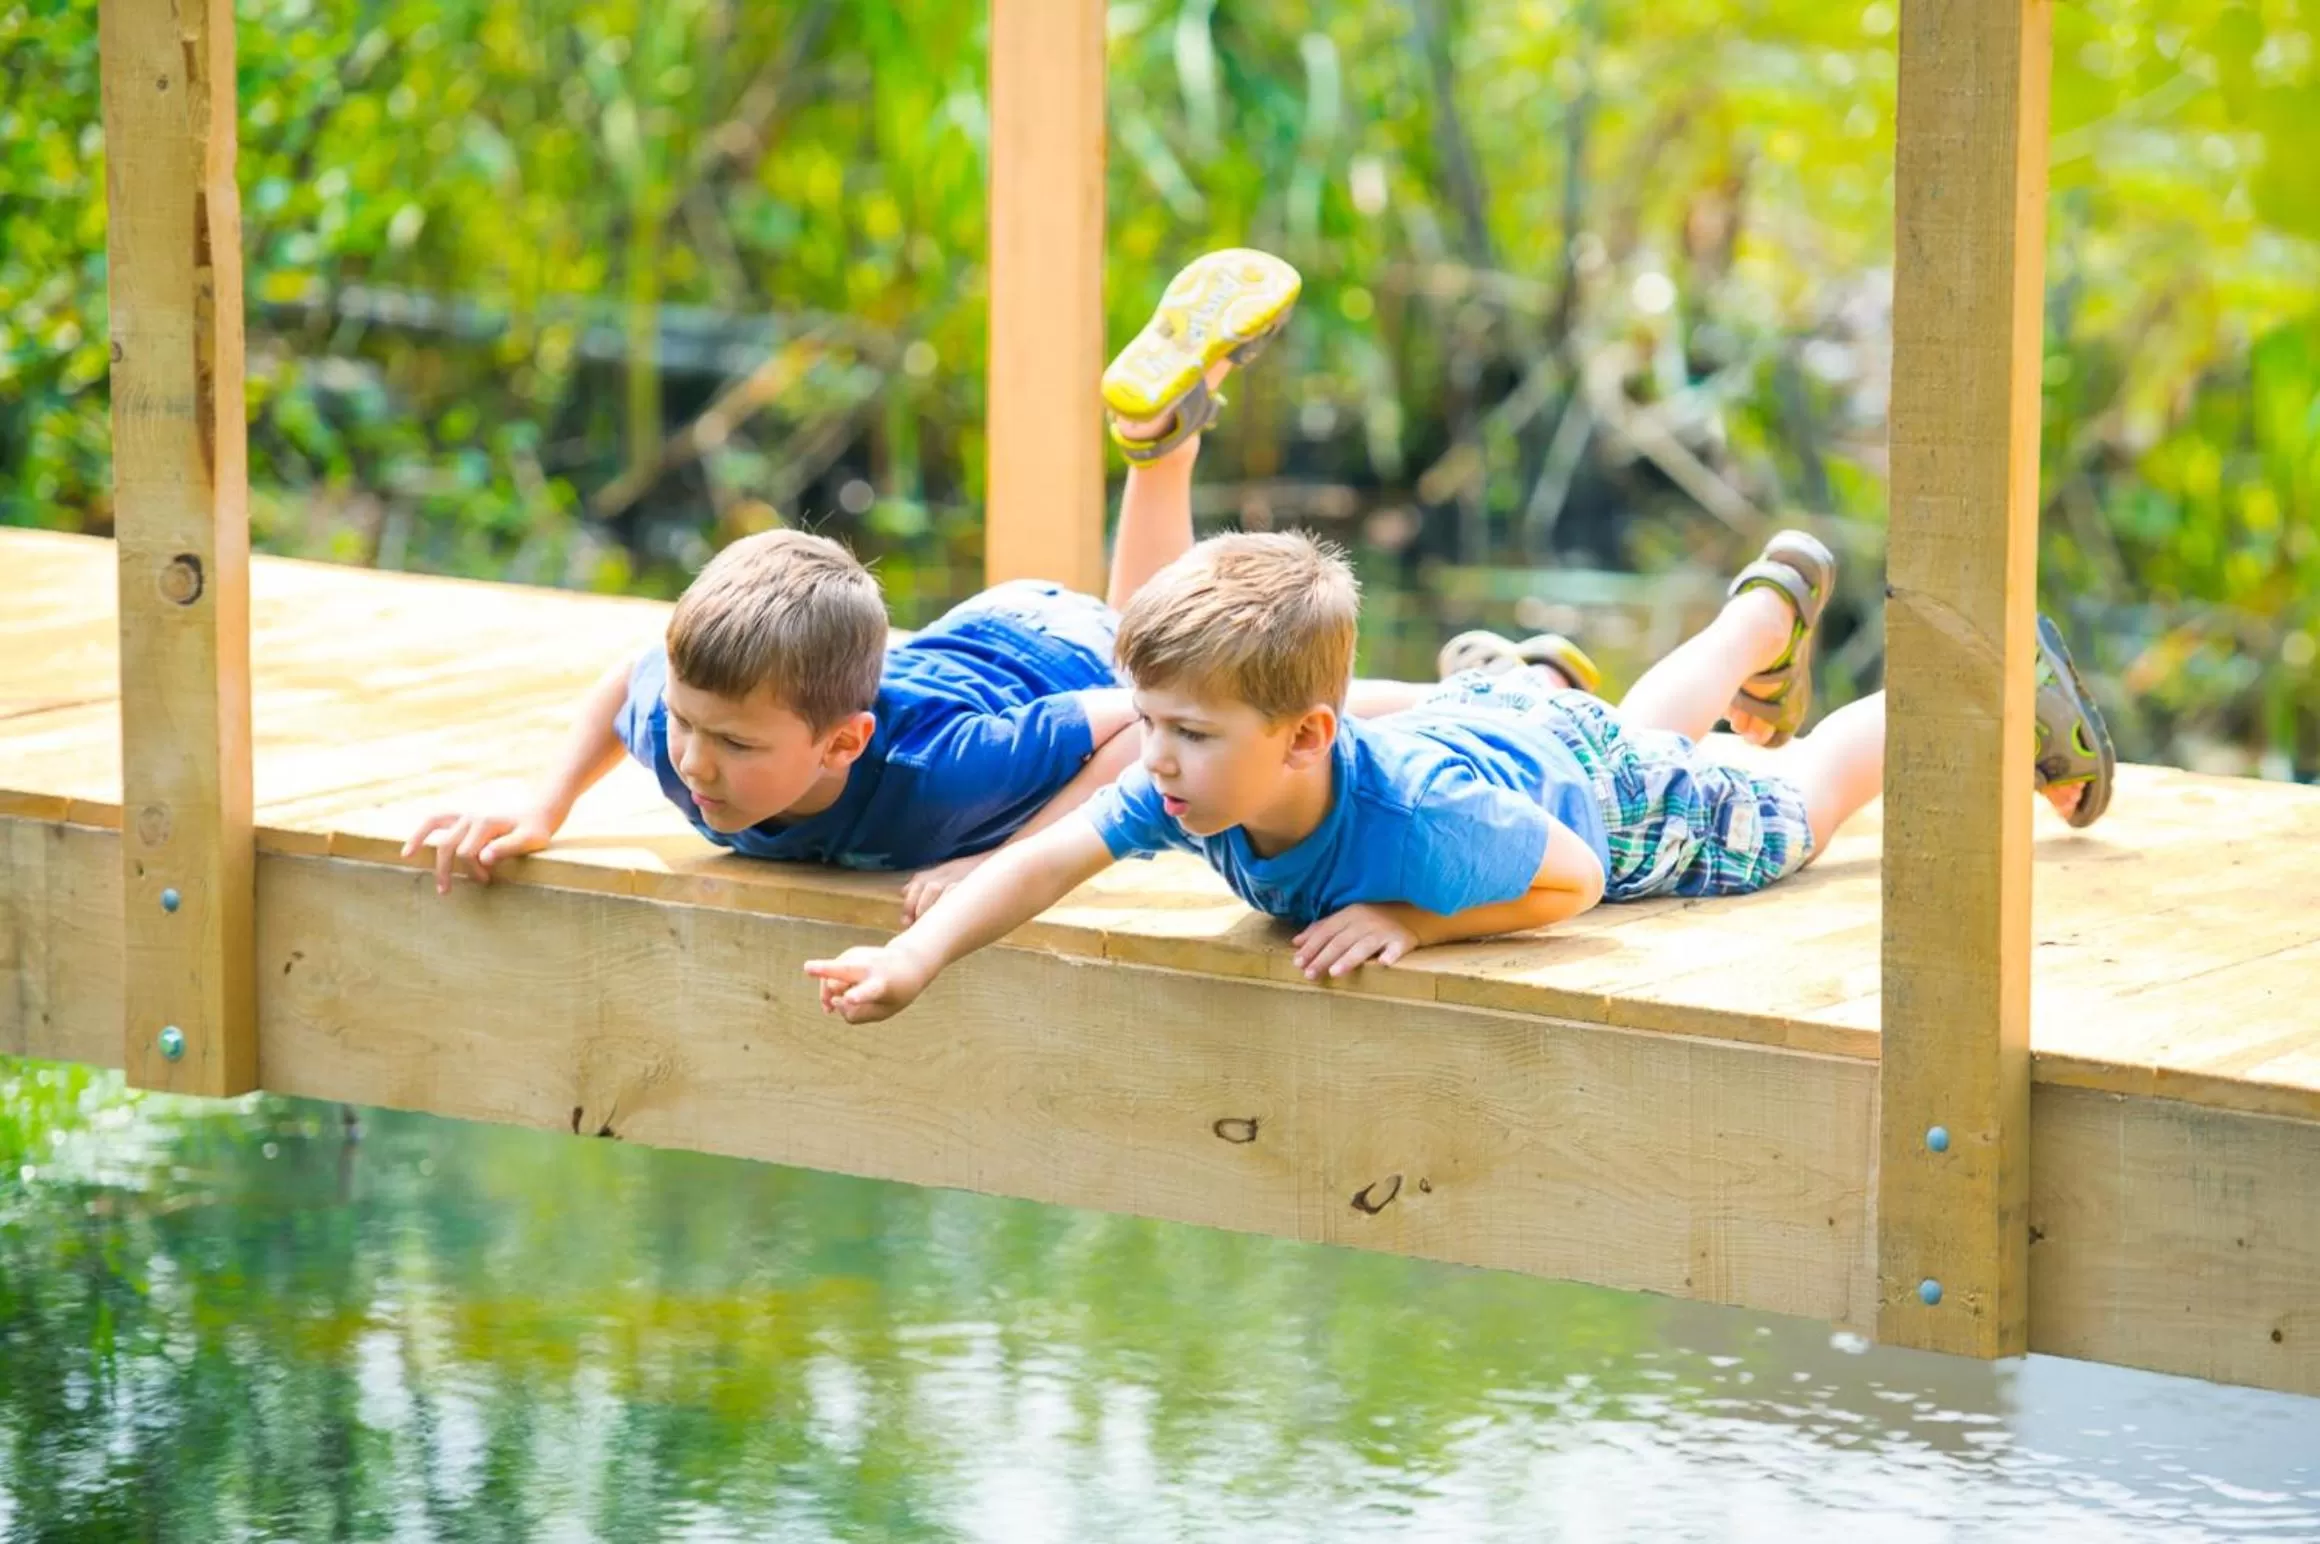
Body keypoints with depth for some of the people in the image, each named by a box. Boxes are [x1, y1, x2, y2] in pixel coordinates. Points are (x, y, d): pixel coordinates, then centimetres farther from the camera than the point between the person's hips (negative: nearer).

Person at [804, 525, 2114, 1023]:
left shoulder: (1423, 816, -49)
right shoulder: (1188, 786, -38)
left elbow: (1574, 879, -34)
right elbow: (1048, 861, -38)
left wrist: (1411, 920, -45)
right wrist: (913, 960, -53)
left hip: (1599, 790, -5)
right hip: (1486, 711, 5)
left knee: (1792, 810, 24)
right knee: (1635, 721, 38)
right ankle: (1775, 604, 67)